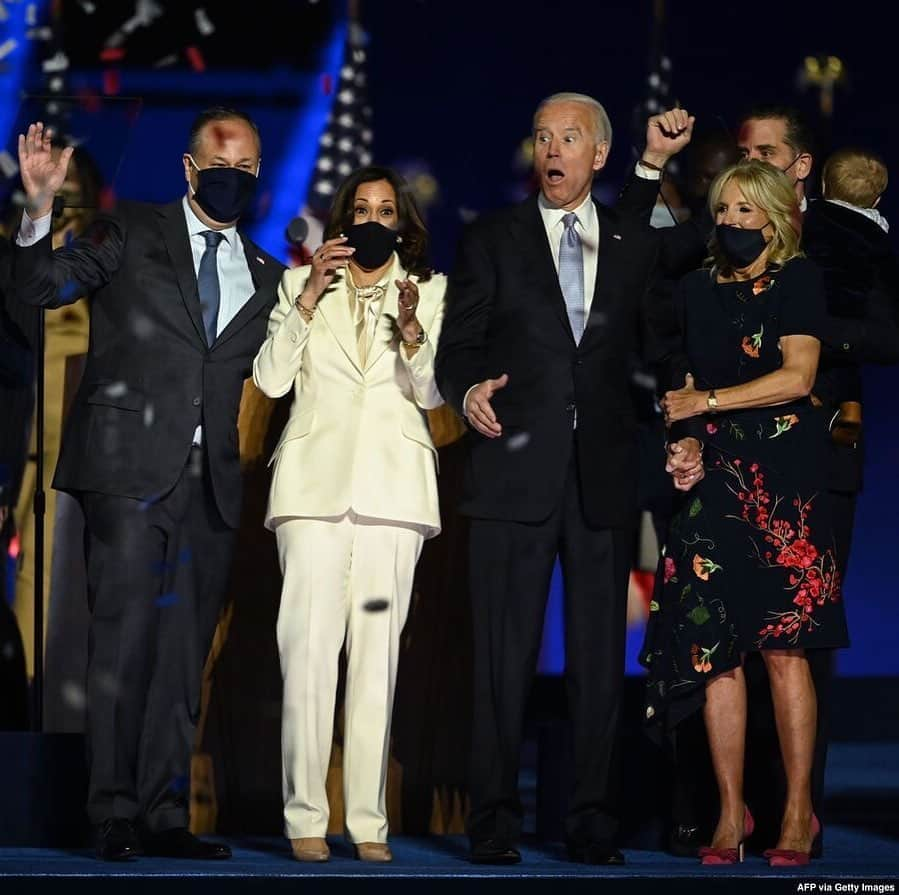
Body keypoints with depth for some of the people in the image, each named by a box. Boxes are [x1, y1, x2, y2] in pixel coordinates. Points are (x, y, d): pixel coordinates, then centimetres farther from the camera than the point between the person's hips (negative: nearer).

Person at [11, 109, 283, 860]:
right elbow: (42, 287, -3)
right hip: (129, 467, -4)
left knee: (184, 648, 4)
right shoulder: (131, 233, 7)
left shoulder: (264, 276, 19)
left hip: (208, 481, 4)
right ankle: (115, 813, -7)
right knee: (125, 636, -9)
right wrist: (40, 209, -19)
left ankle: (165, 814, 7)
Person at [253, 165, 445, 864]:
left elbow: (431, 392, 2)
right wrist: (310, 297, -6)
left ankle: (369, 820, -2)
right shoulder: (302, 283, 15)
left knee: (378, 653, -4)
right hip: (317, 479, 0)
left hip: (392, 484, 0)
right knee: (308, 648, -10)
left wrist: (412, 329, -17)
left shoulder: (429, 292, 14)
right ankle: (305, 816, -6)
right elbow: (271, 378, 3)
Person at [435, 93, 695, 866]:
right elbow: (457, 346, 4)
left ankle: (594, 818, 6)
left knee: (600, 655, 1)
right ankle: (496, 820, 2)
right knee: (504, 654, -2)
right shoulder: (492, 240, 10)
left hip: (605, 476, 2)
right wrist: (469, 391, -16)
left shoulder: (635, 239, 14)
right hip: (516, 473, -1)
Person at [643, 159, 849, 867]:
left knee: (784, 648, -7)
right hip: (715, 478, 4)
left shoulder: (797, 280, 1)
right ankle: (731, 811, 4)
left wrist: (705, 402, -8)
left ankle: (799, 812, 0)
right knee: (714, 648, -3)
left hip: (784, 479, -4)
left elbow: (797, 376, -10)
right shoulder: (698, 291, 16)